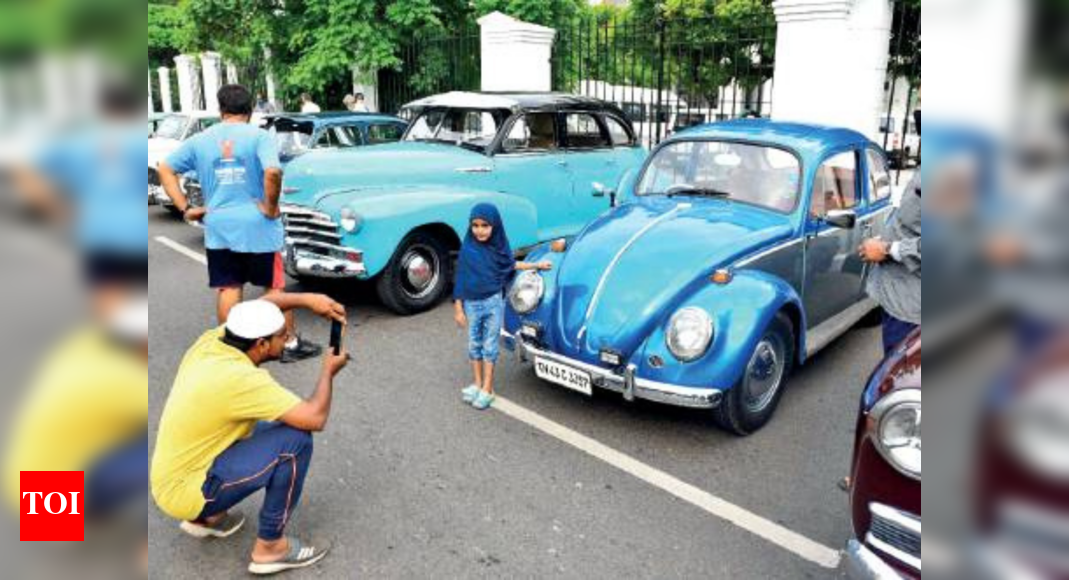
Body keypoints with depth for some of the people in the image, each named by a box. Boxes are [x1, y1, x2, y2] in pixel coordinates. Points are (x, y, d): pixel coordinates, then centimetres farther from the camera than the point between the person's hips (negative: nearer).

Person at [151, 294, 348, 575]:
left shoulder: (212, 340, -5)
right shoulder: (241, 379, -29)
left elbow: (262, 304, 12)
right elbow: (315, 418, -28)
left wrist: (308, 299, -5)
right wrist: (328, 371, -10)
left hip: (172, 476, 9)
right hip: (186, 491, -9)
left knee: (269, 429, 20)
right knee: (295, 440, -20)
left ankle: (205, 518, 21)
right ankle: (270, 546, -5)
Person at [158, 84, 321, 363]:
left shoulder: (200, 140, 5)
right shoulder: (259, 136, -9)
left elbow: (165, 169, 7)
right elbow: (273, 172, -26)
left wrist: (185, 208, 5)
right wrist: (270, 207, -14)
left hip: (218, 227, 3)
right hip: (257, 227, -3)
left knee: (228, 288, 10)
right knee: (274, 287, 9)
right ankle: (292, 343, 17)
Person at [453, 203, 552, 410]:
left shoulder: (499, 247, -7)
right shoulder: (468, 249, -11)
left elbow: (510, 264, 13)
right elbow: (460, 279, -5)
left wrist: (536, 265, 14)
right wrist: (458, 309, -4)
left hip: (494, 302, 0)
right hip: (471, 303, 0)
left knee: (489, 345, 7)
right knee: (474, 344, 13)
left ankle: (487, 389, 15)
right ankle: (477, 383, 29)